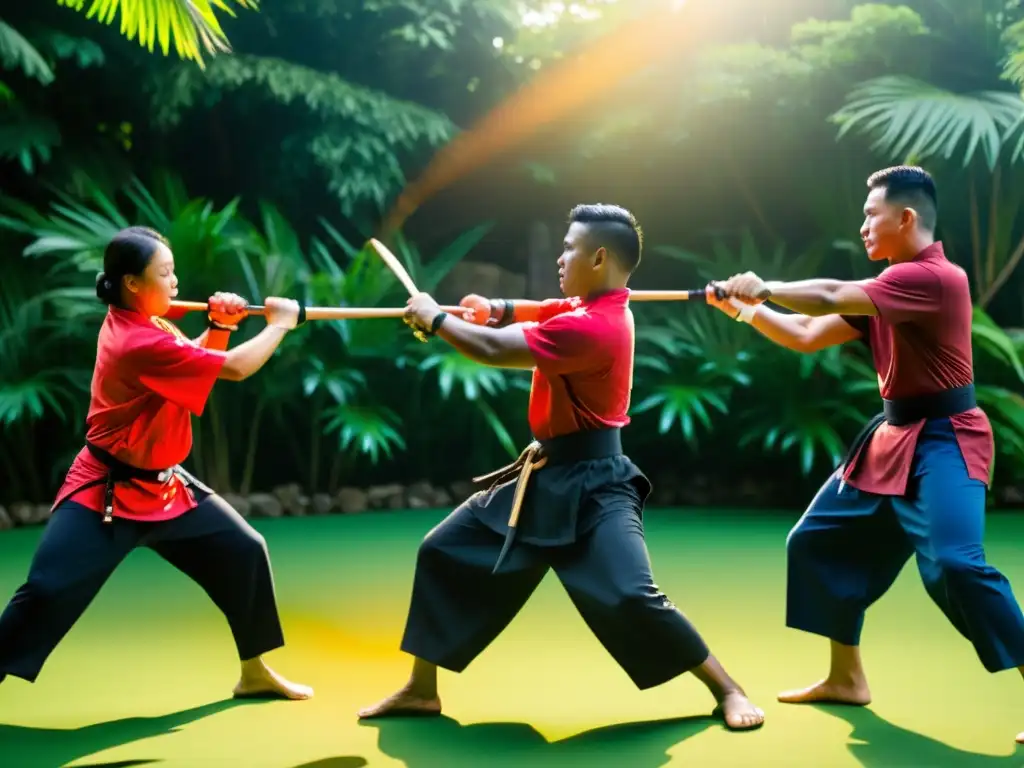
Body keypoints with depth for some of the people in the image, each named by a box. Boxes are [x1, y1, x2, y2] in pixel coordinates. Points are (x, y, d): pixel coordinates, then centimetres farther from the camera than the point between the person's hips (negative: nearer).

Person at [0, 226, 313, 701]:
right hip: (106, 495, -10)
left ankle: (254, 673, 22)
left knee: (244, 552, 9)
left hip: (162, 488, 10)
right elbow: (235, 369, -25)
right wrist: (279, 325, -11)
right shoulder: (137, 342, -26)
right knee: (48, 592, -13)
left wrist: (219, 326, -4)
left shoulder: (136, 323, 3)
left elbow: (197, 359, 16)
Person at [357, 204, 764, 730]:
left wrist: (434, 318, -7)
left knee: (631, 599, -21)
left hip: (591, 485, -10)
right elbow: (528, 313, 11)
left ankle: (727, 689, 2)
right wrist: (491, 309, -12)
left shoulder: (593, 327, -24)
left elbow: (495, 349, -22)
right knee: (443, 554, 10)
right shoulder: (590, 308, 8)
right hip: (543, 478, 10)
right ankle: (421, 690, 19)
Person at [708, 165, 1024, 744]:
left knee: (954, 566, -27)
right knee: (819, 541, 14)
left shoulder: (934, 278, -20)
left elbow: (832, 296, -27)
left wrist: (763, 288, -13)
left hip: (944, 441, -10)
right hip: (895, 437, 10)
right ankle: (847, 678, 27)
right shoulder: (891, 287, 11)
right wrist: (744, 308, 3)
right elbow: (809, 335, 12)